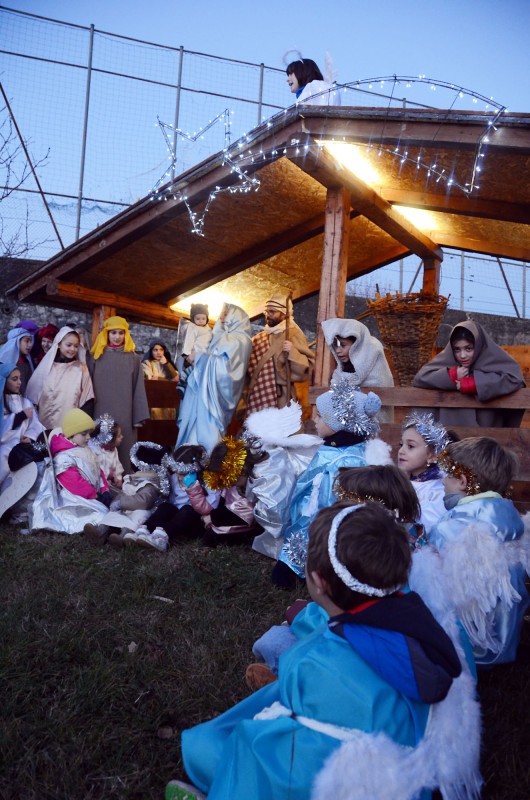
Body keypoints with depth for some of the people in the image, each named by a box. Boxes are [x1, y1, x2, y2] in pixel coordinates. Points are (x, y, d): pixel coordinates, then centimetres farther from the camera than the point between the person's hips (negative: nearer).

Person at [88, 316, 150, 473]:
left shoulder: (133, 358, 4)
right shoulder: (97, 357, 4)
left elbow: (138, 389, 3)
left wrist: (138, 416, -2)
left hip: (125, 414, 0)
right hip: (101, 413, 0)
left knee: (124, 449, 1)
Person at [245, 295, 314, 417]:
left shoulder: (293, 335, -6)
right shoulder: (261, 337, 13)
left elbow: (309, 365, -13)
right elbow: (253, 363, 26)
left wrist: (292, 352, -26)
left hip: (280, 395, -6)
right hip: (259, 392, 6)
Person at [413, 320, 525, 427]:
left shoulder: (494, 356, -6)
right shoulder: (448, 358, 0)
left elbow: (515, 377, -22)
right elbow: (419, 377, -2)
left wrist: (471, 383, -20)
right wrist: (451, 375, -15)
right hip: (453, 425, 1)